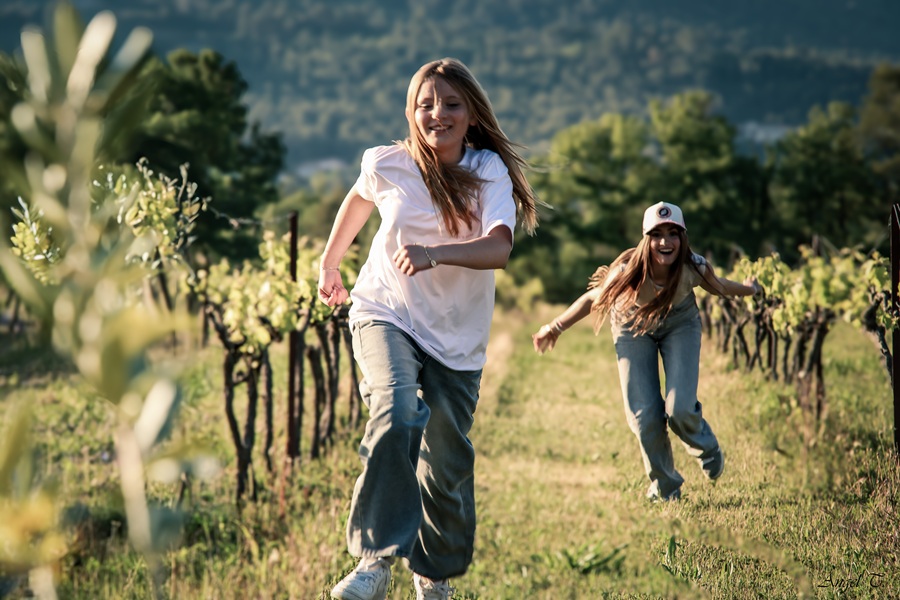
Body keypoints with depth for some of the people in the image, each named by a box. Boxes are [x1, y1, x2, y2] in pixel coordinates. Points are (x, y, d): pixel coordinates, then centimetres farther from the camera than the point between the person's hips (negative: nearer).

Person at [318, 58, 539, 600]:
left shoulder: (489, 170, -13)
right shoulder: (387, 165, -8)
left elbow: (499, 249, -30)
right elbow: (359, 199, 17)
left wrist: (433, 254, -46)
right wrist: (330, 264, 28)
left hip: (456, 336, 1)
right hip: (386, 315, -1)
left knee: (446, 462, 5)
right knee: (395, 417, -29)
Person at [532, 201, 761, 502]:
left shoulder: (693, 267, -30)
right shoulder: (628, 271, -34)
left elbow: (717, 286, -5)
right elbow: (593, 298, -16)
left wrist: (748, 289, 14)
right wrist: (555, 328, -9)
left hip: (679, 323, 0)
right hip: (634, 327, 0)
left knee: (680, 409, -17)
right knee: (644, 415, -8)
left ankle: (708, 450, 20)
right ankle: (664, 487, 18)